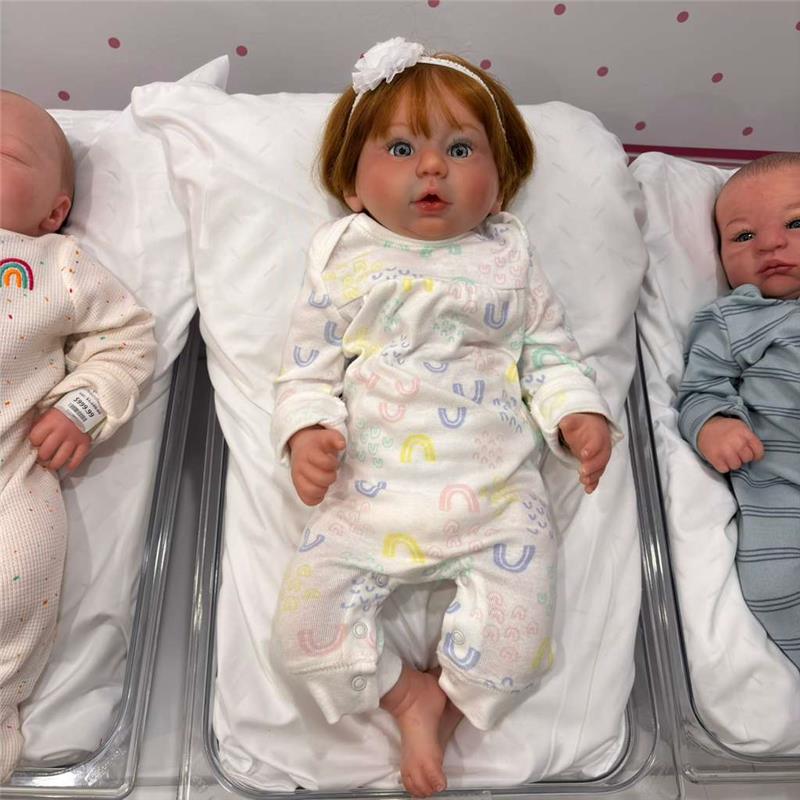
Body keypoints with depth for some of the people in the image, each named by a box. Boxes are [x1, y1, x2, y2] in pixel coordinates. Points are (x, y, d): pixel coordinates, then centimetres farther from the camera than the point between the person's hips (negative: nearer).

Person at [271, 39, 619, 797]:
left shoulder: (509, 260, 12)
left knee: (517, 628, -12)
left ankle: (441, 704, 15)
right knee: (304, 620, -10)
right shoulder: (344, 265, 9)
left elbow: (549, 353, 13)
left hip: (496, 491, 1)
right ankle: (410, 694, 11)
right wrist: (306, 434, -11)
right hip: (368, 494, 0)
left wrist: (579, 413, -5)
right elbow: (306, 373, 8)